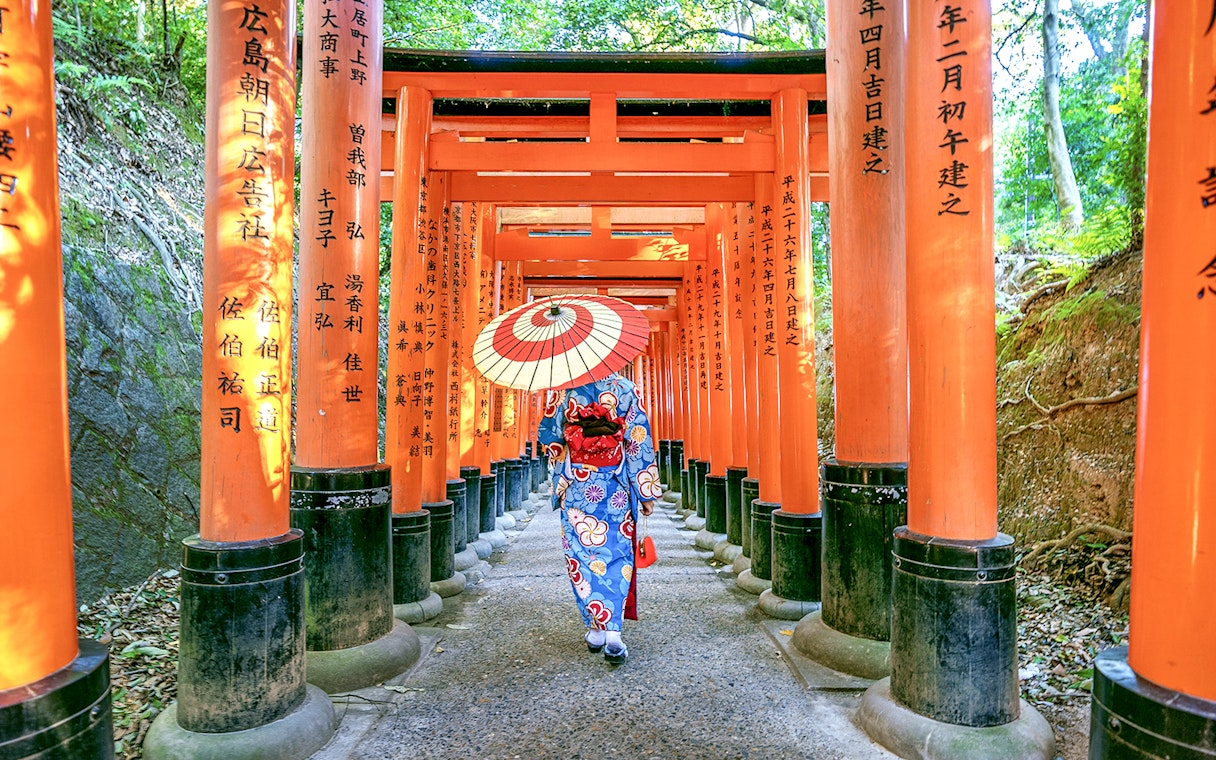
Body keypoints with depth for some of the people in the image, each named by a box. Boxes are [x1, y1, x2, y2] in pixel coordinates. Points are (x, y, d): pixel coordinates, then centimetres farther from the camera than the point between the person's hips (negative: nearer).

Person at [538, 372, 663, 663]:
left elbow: (548, 437, 1)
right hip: (616, 490, 0)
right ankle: (613, 632, -5)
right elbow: (640, 441, -3)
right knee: (616, 556, 5)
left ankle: (595, 629, 16)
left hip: (576, 489, 0)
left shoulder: (561, 390, -2)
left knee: (582, 554, 10)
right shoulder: (624, 388, -3)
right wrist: (647, 492, 2)